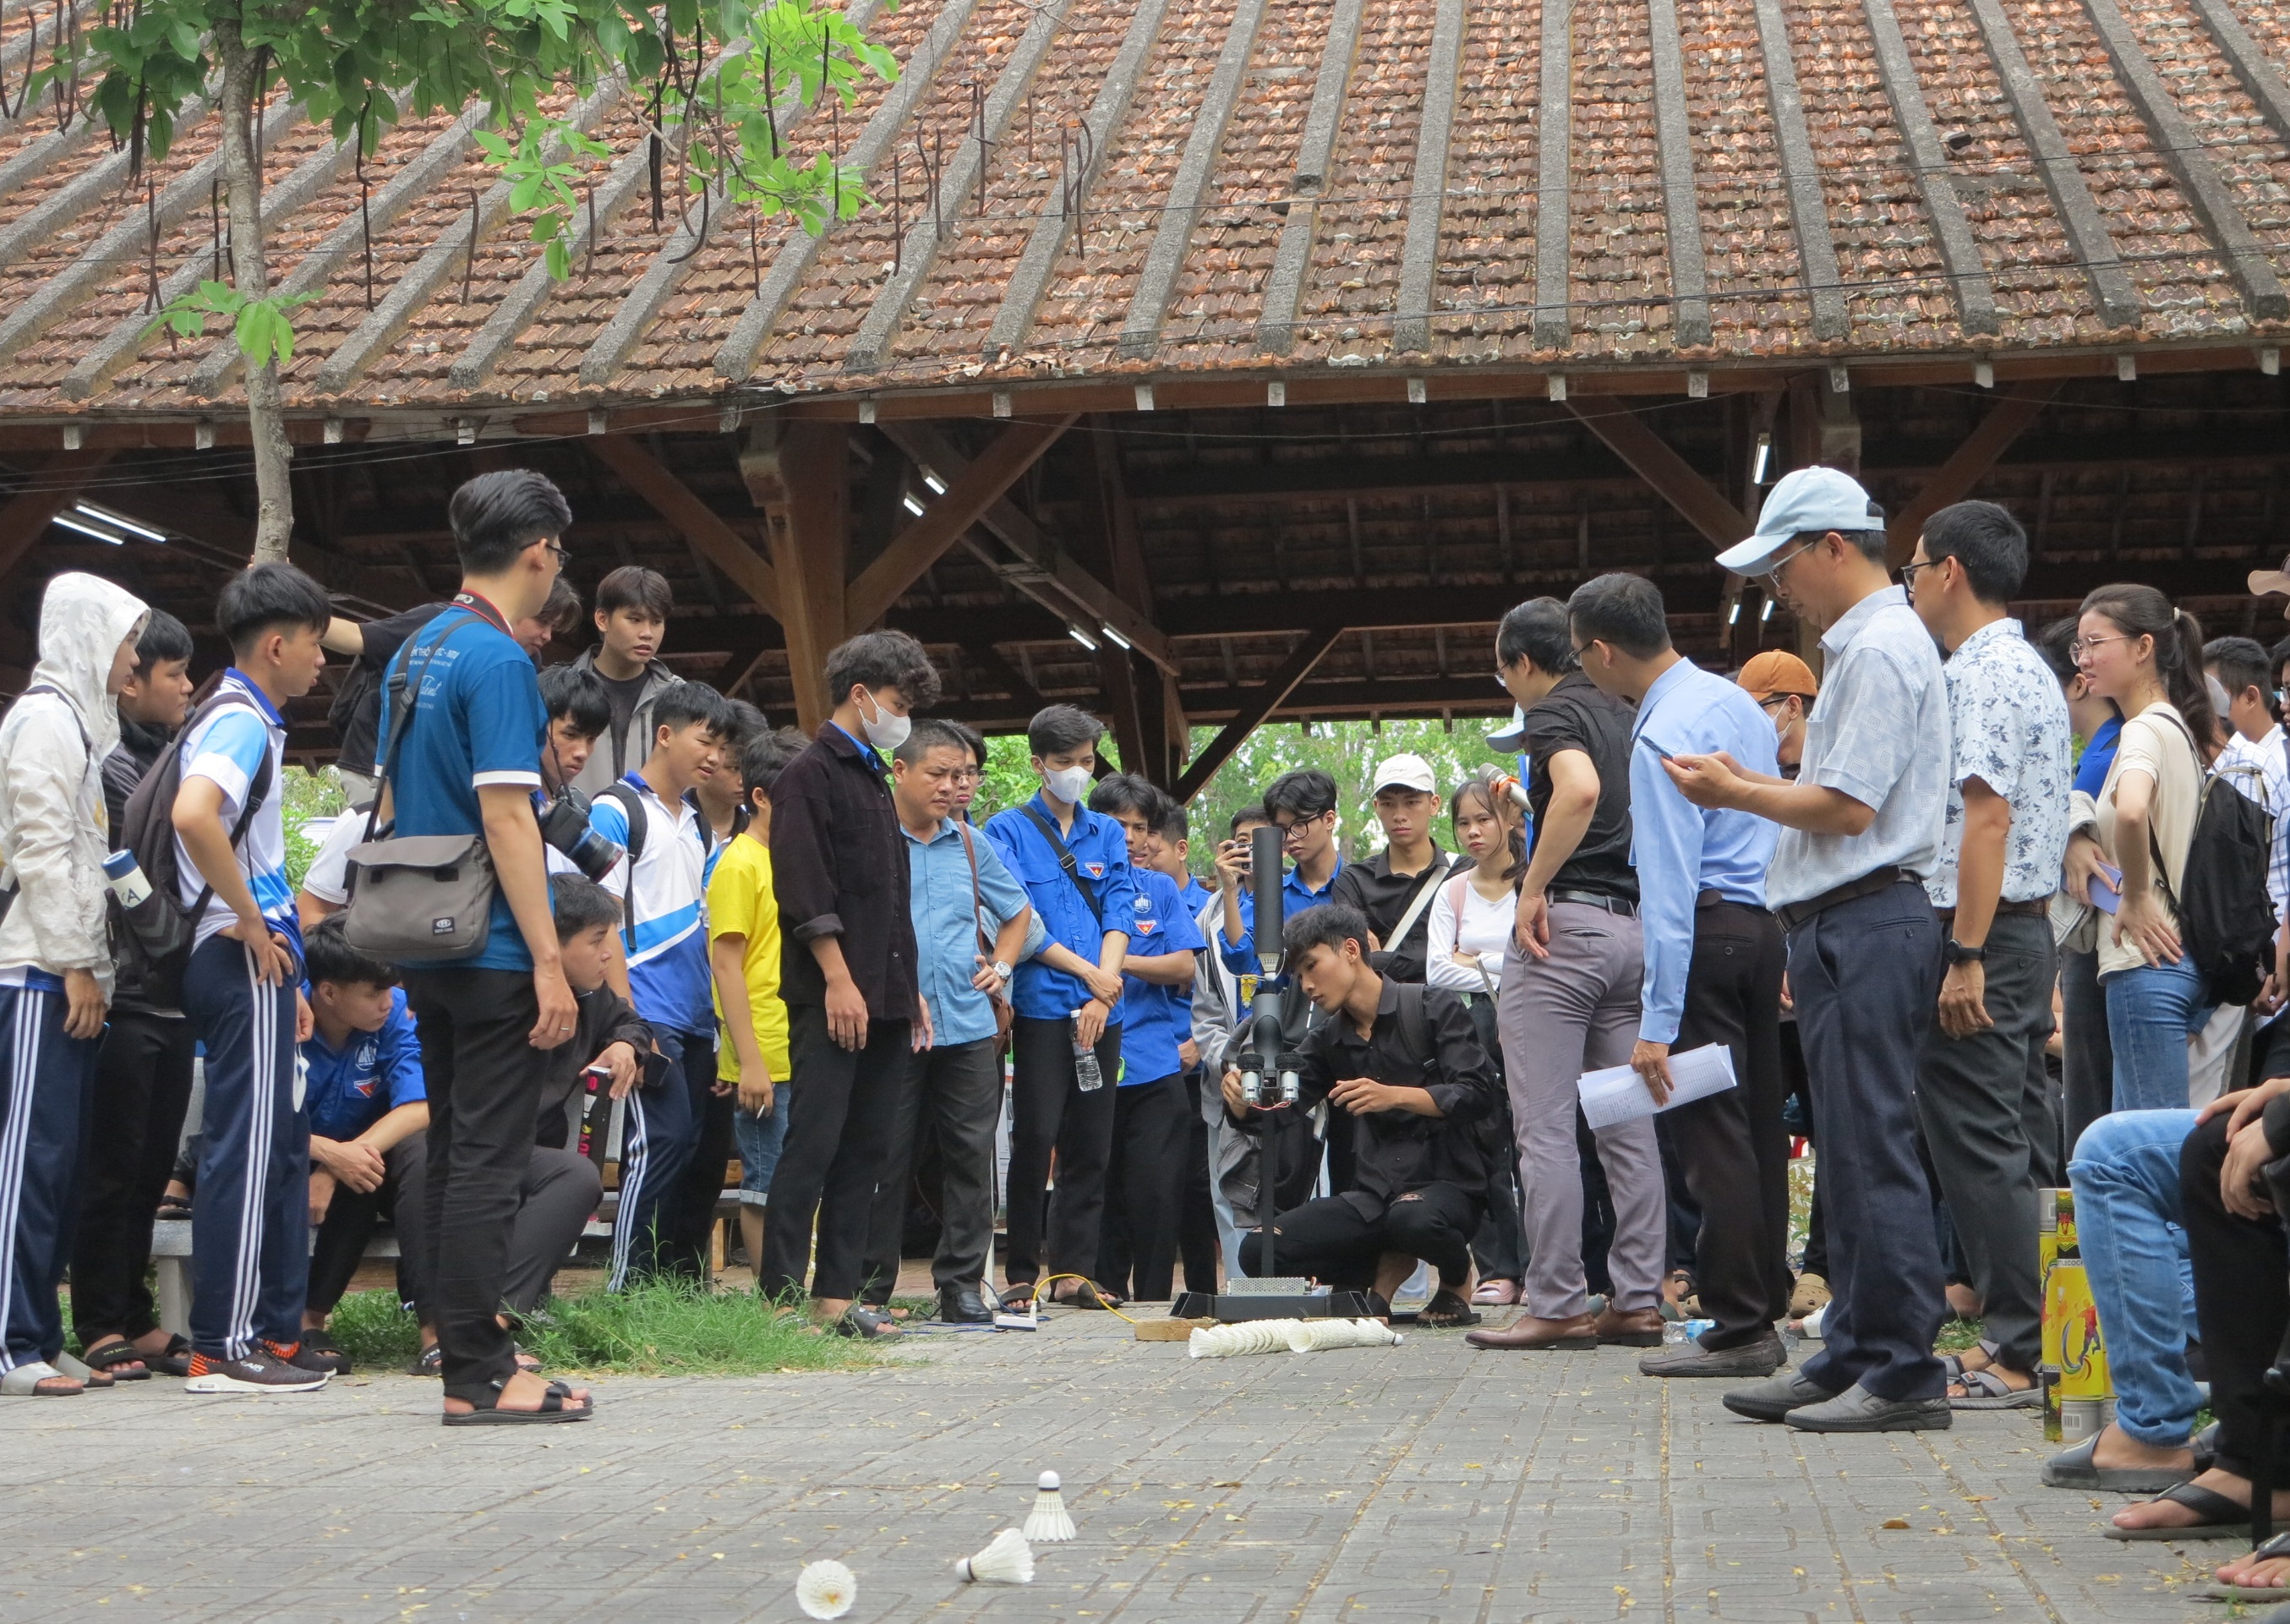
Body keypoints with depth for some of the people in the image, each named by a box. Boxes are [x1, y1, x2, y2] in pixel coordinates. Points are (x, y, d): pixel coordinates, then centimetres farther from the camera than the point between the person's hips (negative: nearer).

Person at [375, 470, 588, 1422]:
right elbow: (505, 816, -20)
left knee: (453, 1154, 15)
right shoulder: (498, 660, -15)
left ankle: (463, 1334, 24)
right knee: (489, 1162, -5)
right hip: (494, 953, -9)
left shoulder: (416, 651, 13)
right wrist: (550, 962, -19)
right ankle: (477, 1378, -3)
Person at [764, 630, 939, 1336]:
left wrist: (909, 986, 20)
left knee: (866, 1148, 8)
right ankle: (779, 1295, -8)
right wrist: (838, 980, -18)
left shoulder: (873, 777, 22)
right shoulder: (811, 773, -6)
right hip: (831, 996, -9)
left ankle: (836, 1292, 11)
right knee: (814, 1143, -10)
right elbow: (805, 888, -14)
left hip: (885, 997, 9)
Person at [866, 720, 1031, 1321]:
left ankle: (962, 1284, 10)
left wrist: (1002, 965, 15)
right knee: (886, 1161, -2)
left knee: (971, 1157, 3)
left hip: (970, 1028, 5)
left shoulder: (971, 846, 16)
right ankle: (871, 1287, 6)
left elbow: (1019, 911, 31)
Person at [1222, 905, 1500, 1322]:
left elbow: (1478, 1096, -13)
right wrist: (1240, 1103, -17)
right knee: (1258, 1251, -14)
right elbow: (1272, 1110, 7)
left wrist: (1394, 1096, -27)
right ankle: (1391, 1265, 5)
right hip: (1374, 1193, 5)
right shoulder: (1328, 1040, 13)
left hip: (1448, 1182, -5)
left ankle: (1457, 1277, -5)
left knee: (1413, 1218, -41)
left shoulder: (1433, 1007, -4)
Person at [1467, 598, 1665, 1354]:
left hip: (1566, 923, -8)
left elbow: (1580, 788, -27)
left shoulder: (1553, 713, -7)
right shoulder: (1625, 717, 18)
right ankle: (1638, 1301, 8)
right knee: (1630, 1130, 8)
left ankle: (1556, 1306, -4)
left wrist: (1534, 887, -21)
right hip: (1635, 927, 8)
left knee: (1546, 1130, -4)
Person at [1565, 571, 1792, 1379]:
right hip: (1766, 921, 9)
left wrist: (1658, 1024, -22)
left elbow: (1668, 888, -22)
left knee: (1707, 1131, -5)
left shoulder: (1662, 736, -17)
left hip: (1707, 929, -9)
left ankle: (1736, 1331, -2)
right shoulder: (1734, 700, 12)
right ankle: (1764, 1307, 19)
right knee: (1757, 1124, 12)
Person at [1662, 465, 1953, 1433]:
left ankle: (1902, 1373, -7)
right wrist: (1747, 787, 15)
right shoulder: (1869, 646, 21)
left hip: (1866, 928, -11)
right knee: (1850, 1155, 13)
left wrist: (1740, 793, -5)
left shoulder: (1879, 651, -12)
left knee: (1875, 1152, -9)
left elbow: (1847, 808, -18)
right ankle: (1853, 1356, 19)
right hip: (1845, 930, 11)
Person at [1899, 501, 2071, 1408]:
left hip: (1980, 933, -10)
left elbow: (1987, 818, -21)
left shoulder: (1982, 673, -13)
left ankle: (2017, 1353, -6)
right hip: (2030, 928, 10)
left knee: (1978, 1145, -8)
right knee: (2019, 1143, 11)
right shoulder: (2028, 670, 19)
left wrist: (1966, 956, -24)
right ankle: (2033, 1338, 15)